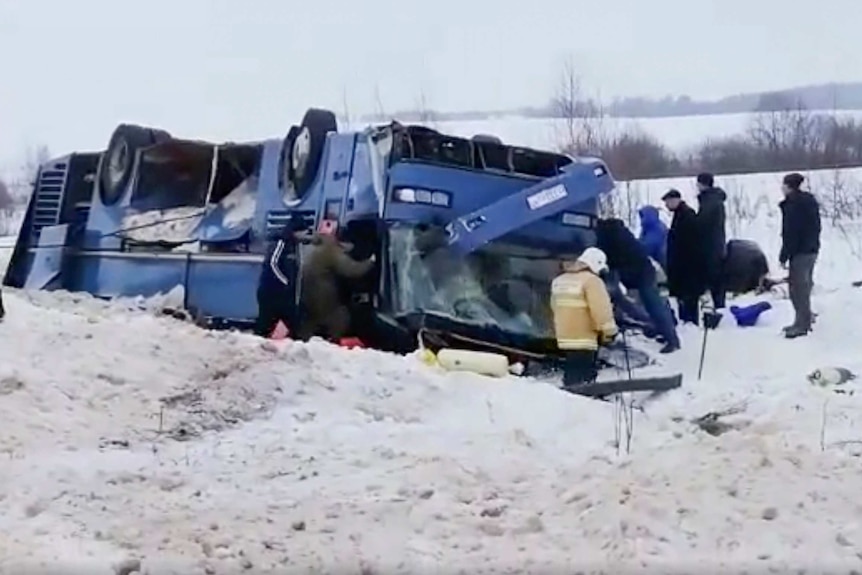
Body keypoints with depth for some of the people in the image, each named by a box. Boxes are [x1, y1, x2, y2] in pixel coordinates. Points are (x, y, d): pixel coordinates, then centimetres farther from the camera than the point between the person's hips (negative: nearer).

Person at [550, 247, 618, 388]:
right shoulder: (591, 280, -14)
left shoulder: (559, 280, 14)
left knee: (571, 371, 18)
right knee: (582, 375, -7)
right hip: (584, 338, -8)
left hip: (565, 337, 9)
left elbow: (555, 307, 19)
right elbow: (601, 309, -18)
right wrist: (610, 331, -10)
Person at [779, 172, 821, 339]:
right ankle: (804, 321, 25)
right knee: (804, 286, 17)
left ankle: (801, 324, -2)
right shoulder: (810, 200, 12)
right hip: (812, 249, 10)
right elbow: (815, 227, 18)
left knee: (798, 287, -4)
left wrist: (783, 256, -15)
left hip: (799, 252, -10)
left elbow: (789, 233, -19)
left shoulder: (792, 204, -18)